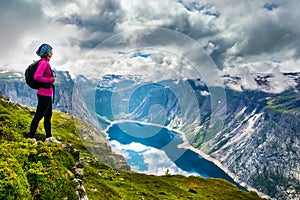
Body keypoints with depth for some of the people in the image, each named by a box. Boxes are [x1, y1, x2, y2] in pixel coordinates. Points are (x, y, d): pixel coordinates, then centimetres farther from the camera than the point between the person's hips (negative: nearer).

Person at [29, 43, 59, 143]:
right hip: (44, 94, -10)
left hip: (48, 94, 10)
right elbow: (36, 77, -26)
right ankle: (31, 137, 10)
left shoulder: (46, 62, 13)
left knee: (48, 116, 15)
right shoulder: (43, 63, -16)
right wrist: (50, 80, -18)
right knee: (38, 116, -1)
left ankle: (48, 137, 24)